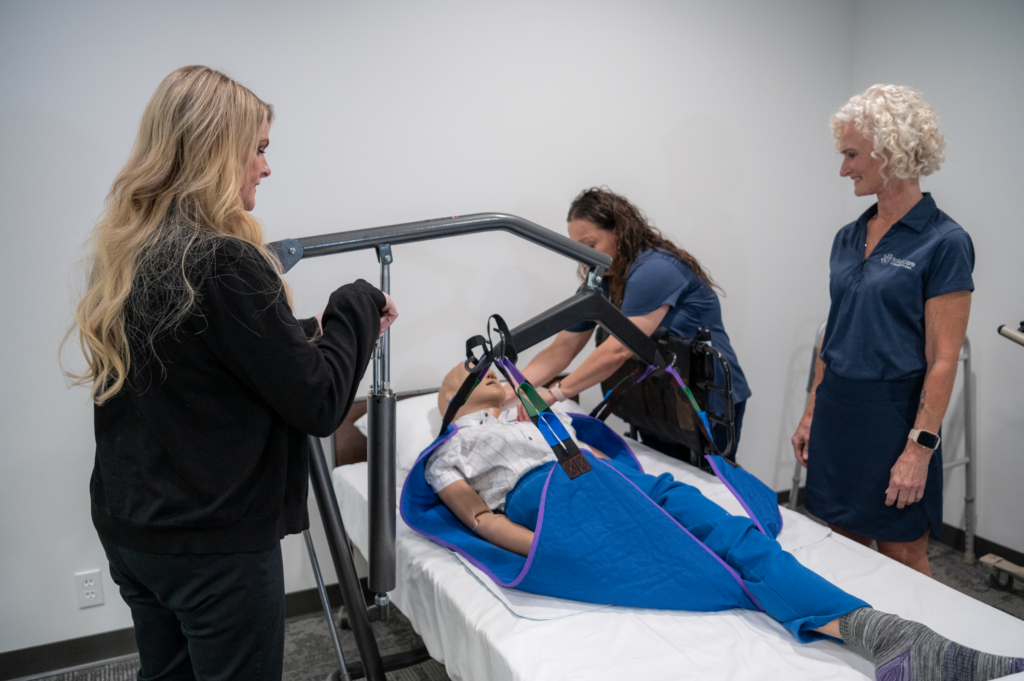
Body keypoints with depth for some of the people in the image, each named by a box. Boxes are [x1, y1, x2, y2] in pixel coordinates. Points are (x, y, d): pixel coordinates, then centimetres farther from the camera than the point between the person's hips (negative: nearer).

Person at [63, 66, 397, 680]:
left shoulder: (122, 253, 2)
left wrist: (329, 328, 7)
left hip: (127, 529, 8)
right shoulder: (223, 263, -25)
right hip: (217, 546, -8)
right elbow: (318, 405, -20)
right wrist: (359, 307, -6)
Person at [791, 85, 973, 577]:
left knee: (902, 562, 8)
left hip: (894, 416, -6)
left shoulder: (943, 242, -12)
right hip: (837, 412, 7)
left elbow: (943, 359, -15)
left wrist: (919, 447, -18)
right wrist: (812, 414, 13)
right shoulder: (848, 237, 9)